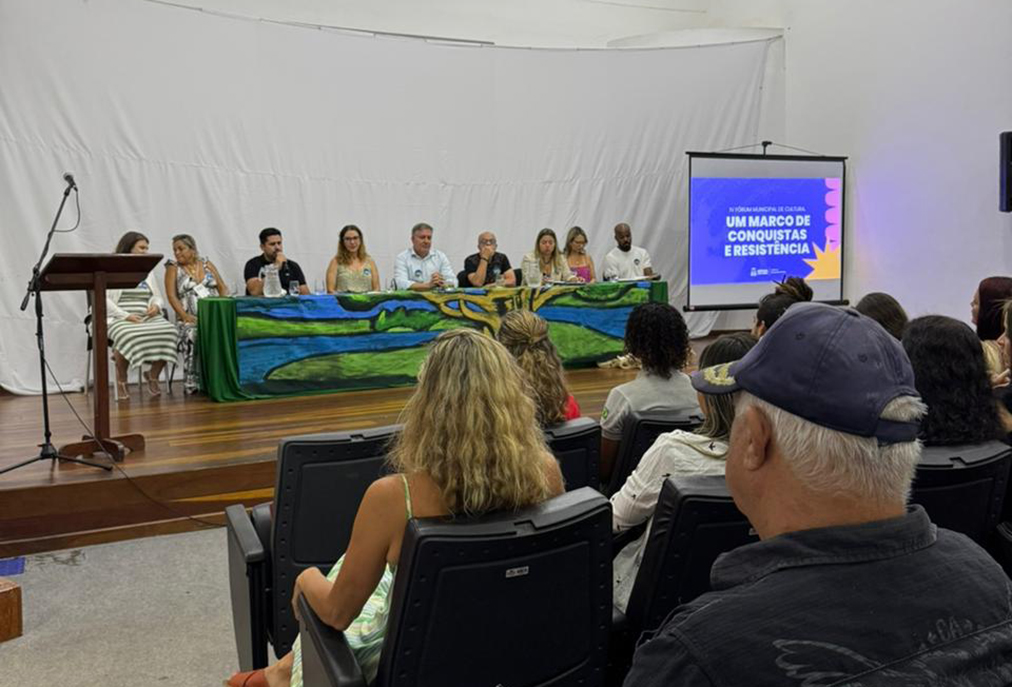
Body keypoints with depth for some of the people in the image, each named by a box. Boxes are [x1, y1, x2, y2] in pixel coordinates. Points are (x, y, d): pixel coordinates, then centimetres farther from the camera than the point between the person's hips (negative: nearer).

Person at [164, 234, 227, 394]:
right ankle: (192, 382, -30)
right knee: (192, 334, -35)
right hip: (190, 319, -2)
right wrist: (185, 316, -16)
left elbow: (223, 288, 14)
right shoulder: (173, 268, 12)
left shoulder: (207, 264, 18)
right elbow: (172, 296, -1)